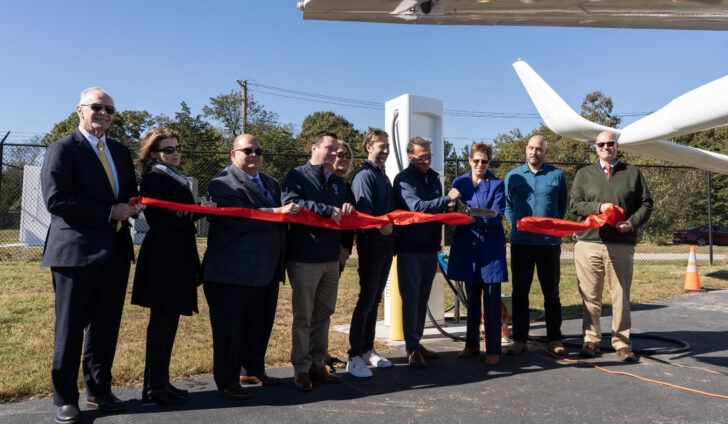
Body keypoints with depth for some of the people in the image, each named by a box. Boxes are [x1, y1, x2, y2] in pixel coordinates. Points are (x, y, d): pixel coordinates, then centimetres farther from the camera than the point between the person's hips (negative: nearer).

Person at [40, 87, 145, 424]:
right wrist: (110, 213, -17)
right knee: (70, 328, 5)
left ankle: (99, 390, 28)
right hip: (76, 251, -6)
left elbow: (130, 192, 23)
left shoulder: (120, 151, 16)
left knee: (106, 326, 13)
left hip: (116, 251, 6)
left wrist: (132, 205, -1)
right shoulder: (62, 149, -4)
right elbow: (56, 200, -15)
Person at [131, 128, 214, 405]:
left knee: (168, 321, 14)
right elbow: (158, 220, -20)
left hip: (177, 259, 10)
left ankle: (159, 383, 24)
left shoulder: (175, 177, 19)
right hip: (164, 260, -9)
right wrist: (197, 211, -23)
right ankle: (155, 387, 8)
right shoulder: (154, 177, -10)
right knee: (162, 321, -3)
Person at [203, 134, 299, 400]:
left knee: (261, 324, 16)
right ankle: (227, 381, 17)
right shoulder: (222, 183, -8)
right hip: (234, 271, -8)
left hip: (267, 271, 8)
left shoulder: (269, 182, 20)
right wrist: (277, 212, -21)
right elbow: (237, 220, -21)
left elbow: (281, 214, 23)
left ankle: (256, 370, 33)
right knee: (231, 326, 3)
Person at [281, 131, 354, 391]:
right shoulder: (297, 175, -1)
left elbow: (344, 211, 24)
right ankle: (301, 369, 10)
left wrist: (347, 208, -1)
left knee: (323, 313, 12)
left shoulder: (338, 181, 19)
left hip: (331, 258, 7)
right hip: (304, 258, -6)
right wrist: (327, 209, -21)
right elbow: (290, 203, -18)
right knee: (303, 316, 0)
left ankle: (317, 365, 22)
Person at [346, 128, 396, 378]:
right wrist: (381, 225, -34)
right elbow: (364, 209, -20)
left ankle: (368, 350, 23)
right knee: (367, 299, -8)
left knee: (375, 300, 13)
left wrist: (392, 232, 12)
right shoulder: (364, 175, -8)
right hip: (371, 243, -8)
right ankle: (354, 357, -2)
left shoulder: (383, 176, 19)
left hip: (386, 244, 8)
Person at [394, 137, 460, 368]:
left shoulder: (433, 177, 13)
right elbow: (416, 207, -23)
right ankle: (412, 349, 5)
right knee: (411, 297, -2)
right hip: (410, 247, -7)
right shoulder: (403, 179, -9)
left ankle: (416, 343, 25)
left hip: (430, 247, 7)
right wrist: (447, 199, -25)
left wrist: (447, 208, 1)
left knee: (422, 297, 13)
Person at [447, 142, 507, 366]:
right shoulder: (459, 182, 10)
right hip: (467, 244, 3)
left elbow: (497, 215, -10)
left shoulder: (497, 184, 1)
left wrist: (475, 217, -27)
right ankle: (472, 344, 24)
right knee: (472, 296, 13)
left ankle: (493, 349, 7)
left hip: (490, 245, -3)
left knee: (491, 298, -2)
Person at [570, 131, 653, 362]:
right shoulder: (584, 174, 14)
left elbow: (646, 204, 10)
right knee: (590, 296, 3)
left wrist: (632, 223, -7)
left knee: (621, 296, 2)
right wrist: (598, 207, -10)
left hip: (621, 245, 0)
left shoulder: (633, 173, 13)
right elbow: (575, 204, 7)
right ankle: (591, 339, 15)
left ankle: (622, 343, 14)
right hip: (589, 243, 0)